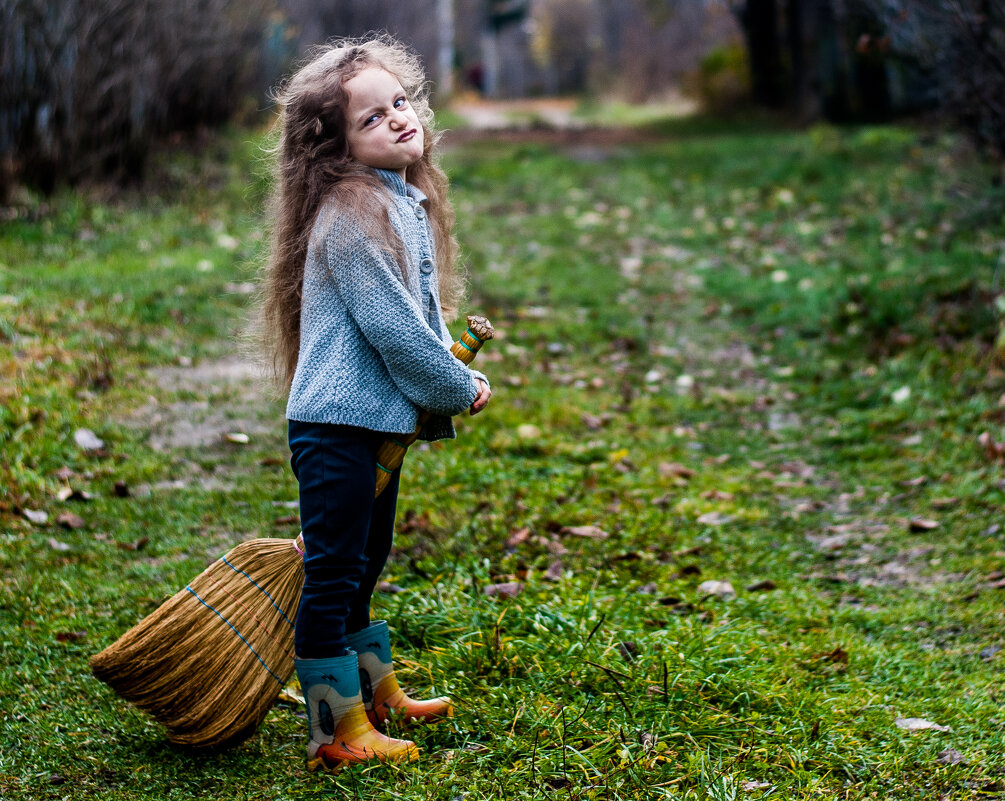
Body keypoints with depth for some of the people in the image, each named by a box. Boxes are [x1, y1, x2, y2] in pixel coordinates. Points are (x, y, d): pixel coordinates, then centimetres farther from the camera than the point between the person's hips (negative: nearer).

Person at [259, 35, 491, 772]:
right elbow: (392, 330, -21)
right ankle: (338, 731, 5)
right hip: (337, 426, -10)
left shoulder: (407, 202, 12)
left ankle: (376, 691, 38)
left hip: (377, 421, 10)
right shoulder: (351, 215, -19)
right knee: (333, 577, -2)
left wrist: (451, 352, 5)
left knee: (362, 567, 23)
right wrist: (460, 388, -9)